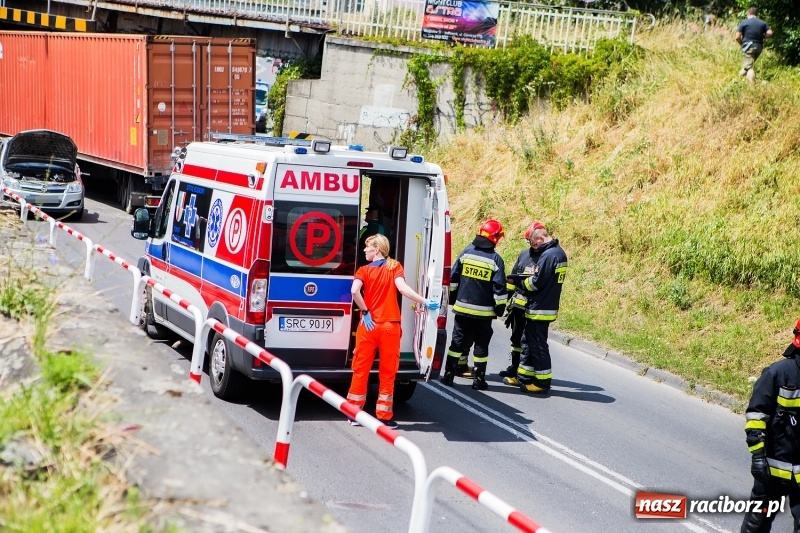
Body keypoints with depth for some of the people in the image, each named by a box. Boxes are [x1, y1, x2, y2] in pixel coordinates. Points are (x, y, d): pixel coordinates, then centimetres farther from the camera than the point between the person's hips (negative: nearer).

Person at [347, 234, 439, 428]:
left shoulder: (364, 270, 0)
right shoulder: (395, 267, 3)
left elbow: (354, 290, -18)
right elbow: (402, 288, -15)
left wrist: (365, 312, -8)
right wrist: (424, 302, -13)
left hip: (369, 325, 0)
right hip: (390, 325, 0)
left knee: (361, 369, 9)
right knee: (387, 372, 7)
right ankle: (384, 415, 9)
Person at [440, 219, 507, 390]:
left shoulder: (466, 252, 0)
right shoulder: (495, 260, -9)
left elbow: (453, 278, 5)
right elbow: (499, 287, -10)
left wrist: (452, 299, 16)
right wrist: (500, 307, 1)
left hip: (462, 307, 3)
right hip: (484, 311, -3)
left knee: (458, 341, 10)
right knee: (481, 344, 7)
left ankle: (448, 375, 9)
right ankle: (479, 379, 9)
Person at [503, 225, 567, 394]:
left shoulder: (548, 255, -21)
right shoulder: (559, 252, 11)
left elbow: (537, 282, -20)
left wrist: (520, 282, -3)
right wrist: (525, 280, 5)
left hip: (540, 309, -10)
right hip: (549, 305, 10)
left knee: (538, 345, -2)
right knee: (531, 342, 18)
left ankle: (542, 382, 3)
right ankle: (523, 377, 26)